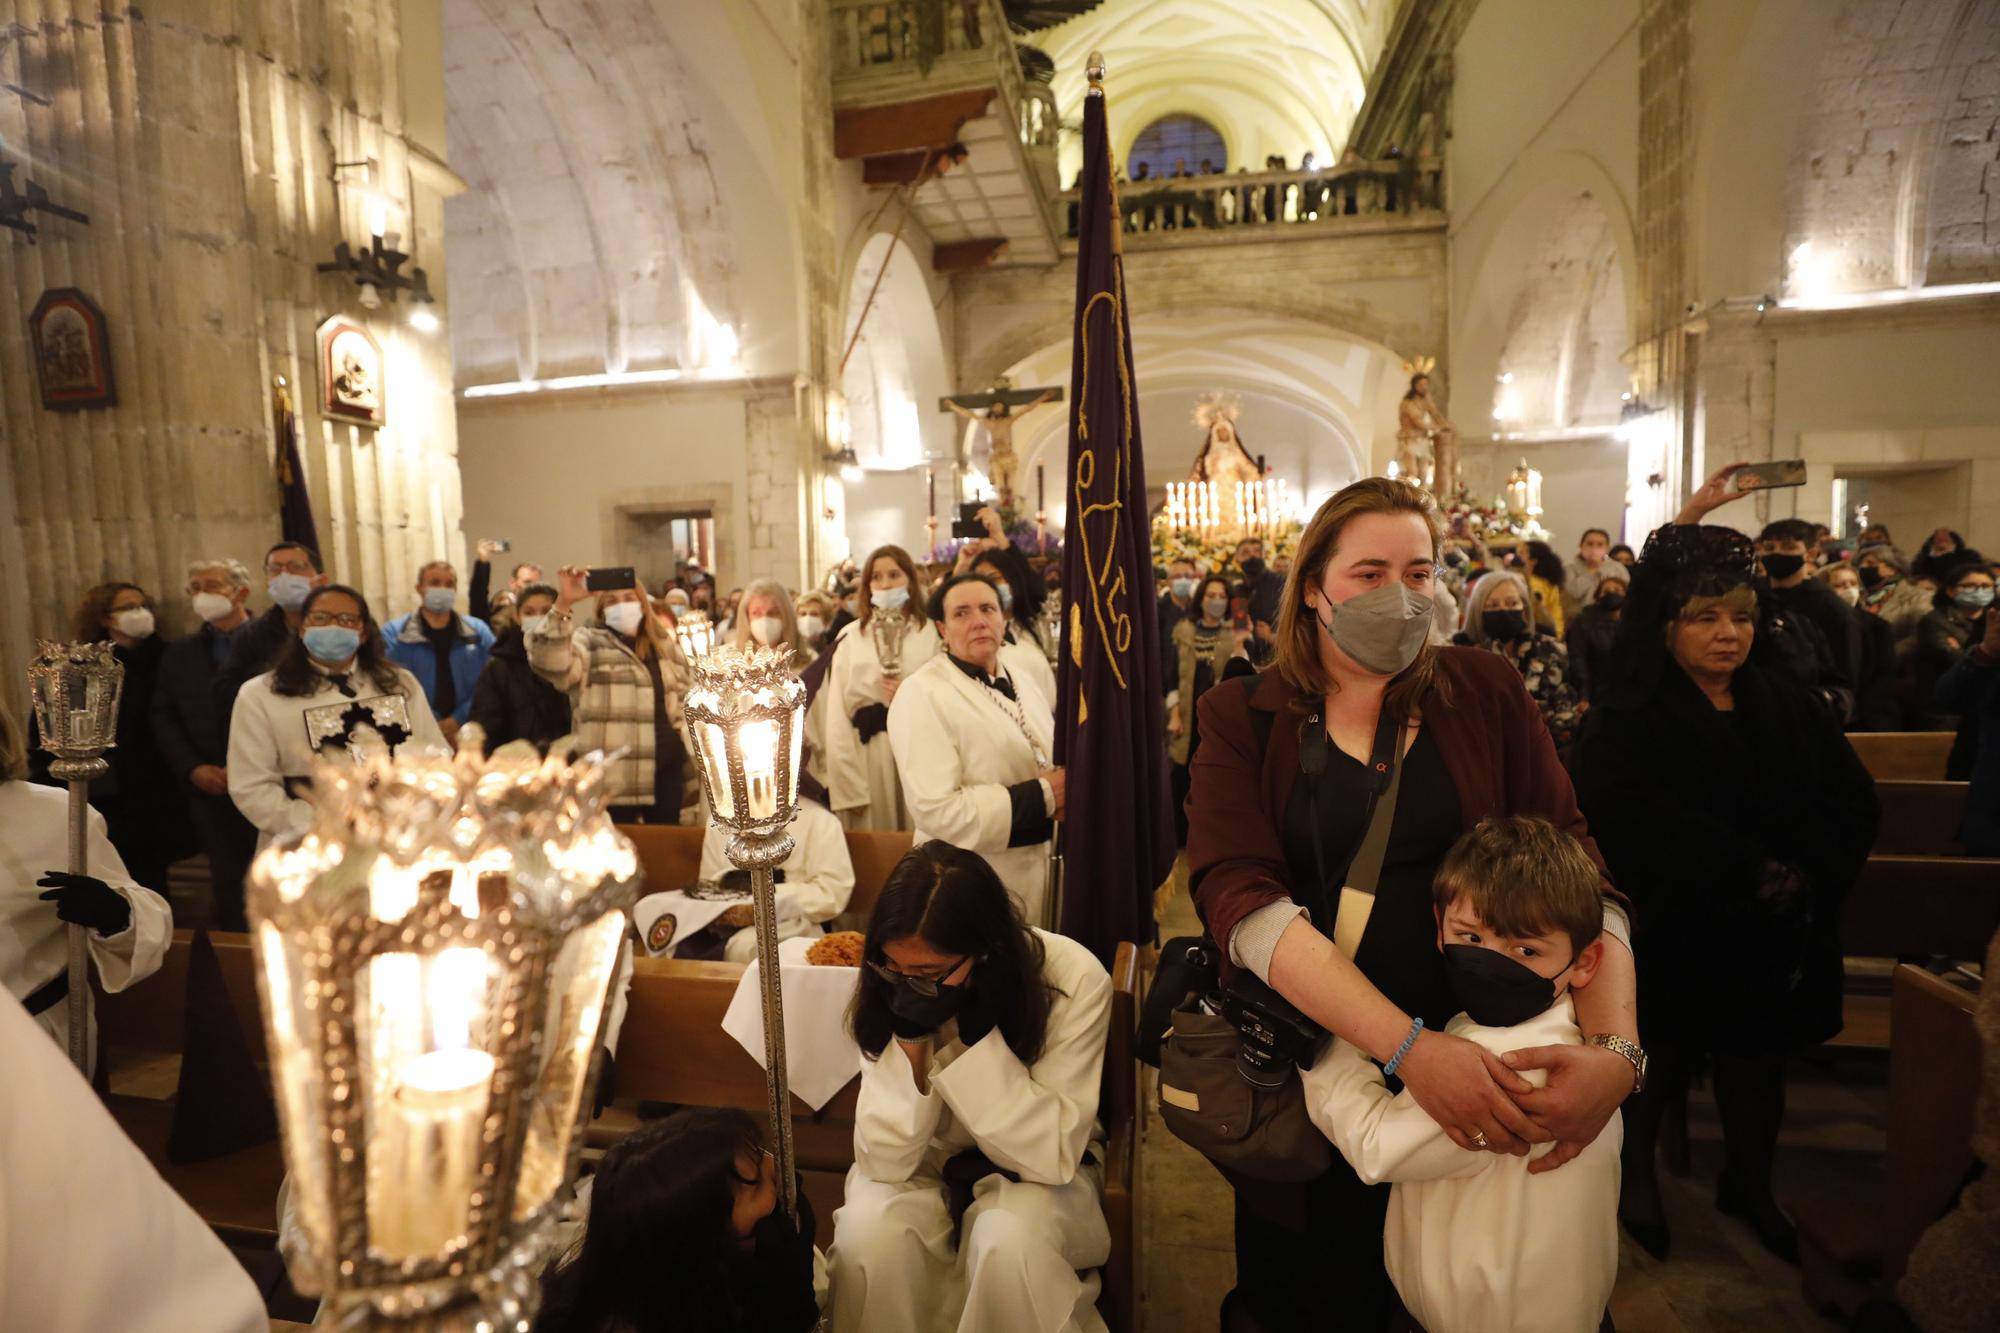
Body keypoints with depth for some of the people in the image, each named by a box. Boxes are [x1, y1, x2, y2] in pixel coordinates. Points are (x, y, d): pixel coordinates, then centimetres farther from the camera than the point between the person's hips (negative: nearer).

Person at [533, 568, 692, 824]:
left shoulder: (664, 644, 15)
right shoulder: (589, 642, -1)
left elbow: (684, 695, 23)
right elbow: (550, 664, -21)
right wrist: (563, 604, -30)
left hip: (667, 764, 5)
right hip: (613, 777, -5)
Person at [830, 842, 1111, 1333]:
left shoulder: (1074, 980, -27)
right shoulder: (890, 983, -19)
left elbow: (1052, 1157, -25)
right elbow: (884, 1160, -20)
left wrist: (976, 1033, -34)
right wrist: (910, 1034, -34)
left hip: (1034, 1166, -1)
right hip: (927, 1158, 2)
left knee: (1010, 1243, -32)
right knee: (866, 1233, -28)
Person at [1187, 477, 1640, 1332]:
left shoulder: (1486, 694, -2)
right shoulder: (1242, 720, -9)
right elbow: (1242, 898, -21)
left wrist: (1617, 1047, -24)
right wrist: (1409, 1045, -30)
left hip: (1479, 1051, 2)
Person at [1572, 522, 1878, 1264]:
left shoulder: (1788, 704, 4)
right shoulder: (1626, 721, -15)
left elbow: (1856, 799, 1)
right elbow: (1640, 823, -29)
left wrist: (1809, 875, -13)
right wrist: (1754, 872, -26)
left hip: (1776, 939, 5)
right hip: (1675, 942, -5)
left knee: (1757, 1065, 19)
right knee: (1658, 1066, 13)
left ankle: (1750, 1190, 42)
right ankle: (1636, 1176, 37)